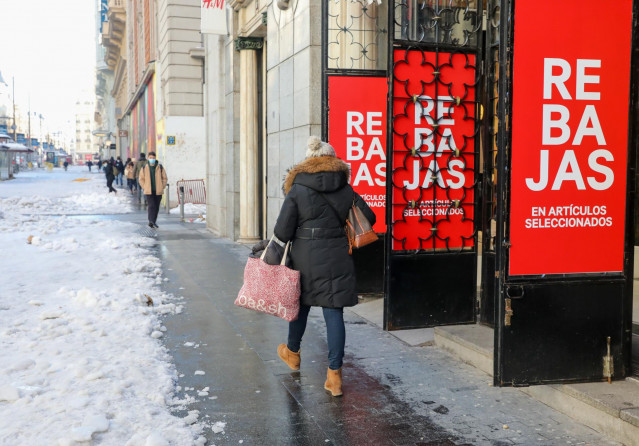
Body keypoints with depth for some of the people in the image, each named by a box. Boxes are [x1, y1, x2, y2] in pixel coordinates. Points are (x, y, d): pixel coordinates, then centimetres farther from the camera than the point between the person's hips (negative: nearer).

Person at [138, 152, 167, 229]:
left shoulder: (160, 167, 3)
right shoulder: (144, 168, 3)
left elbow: (164, 178, 8)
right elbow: (141, 179, 9)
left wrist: (162, 187, 0)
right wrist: (144, 188, 0)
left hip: (158, 191, 2)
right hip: (149, 191, -1)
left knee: (156, 207, 8)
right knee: (151, 206, -14)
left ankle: (154, 221, 20)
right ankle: (151, 221, -22)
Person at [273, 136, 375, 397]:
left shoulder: (297, 190, -6)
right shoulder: (346, 189, 2)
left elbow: (282, 231, -8)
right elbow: (368, 219, 7)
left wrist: (282, 243, 14)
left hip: (305, 257, -1)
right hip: (337, 257, 1)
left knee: (300, 305, 20)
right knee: (334, 312, 2)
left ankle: (292, 353, 43)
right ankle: (334, 375, 1)